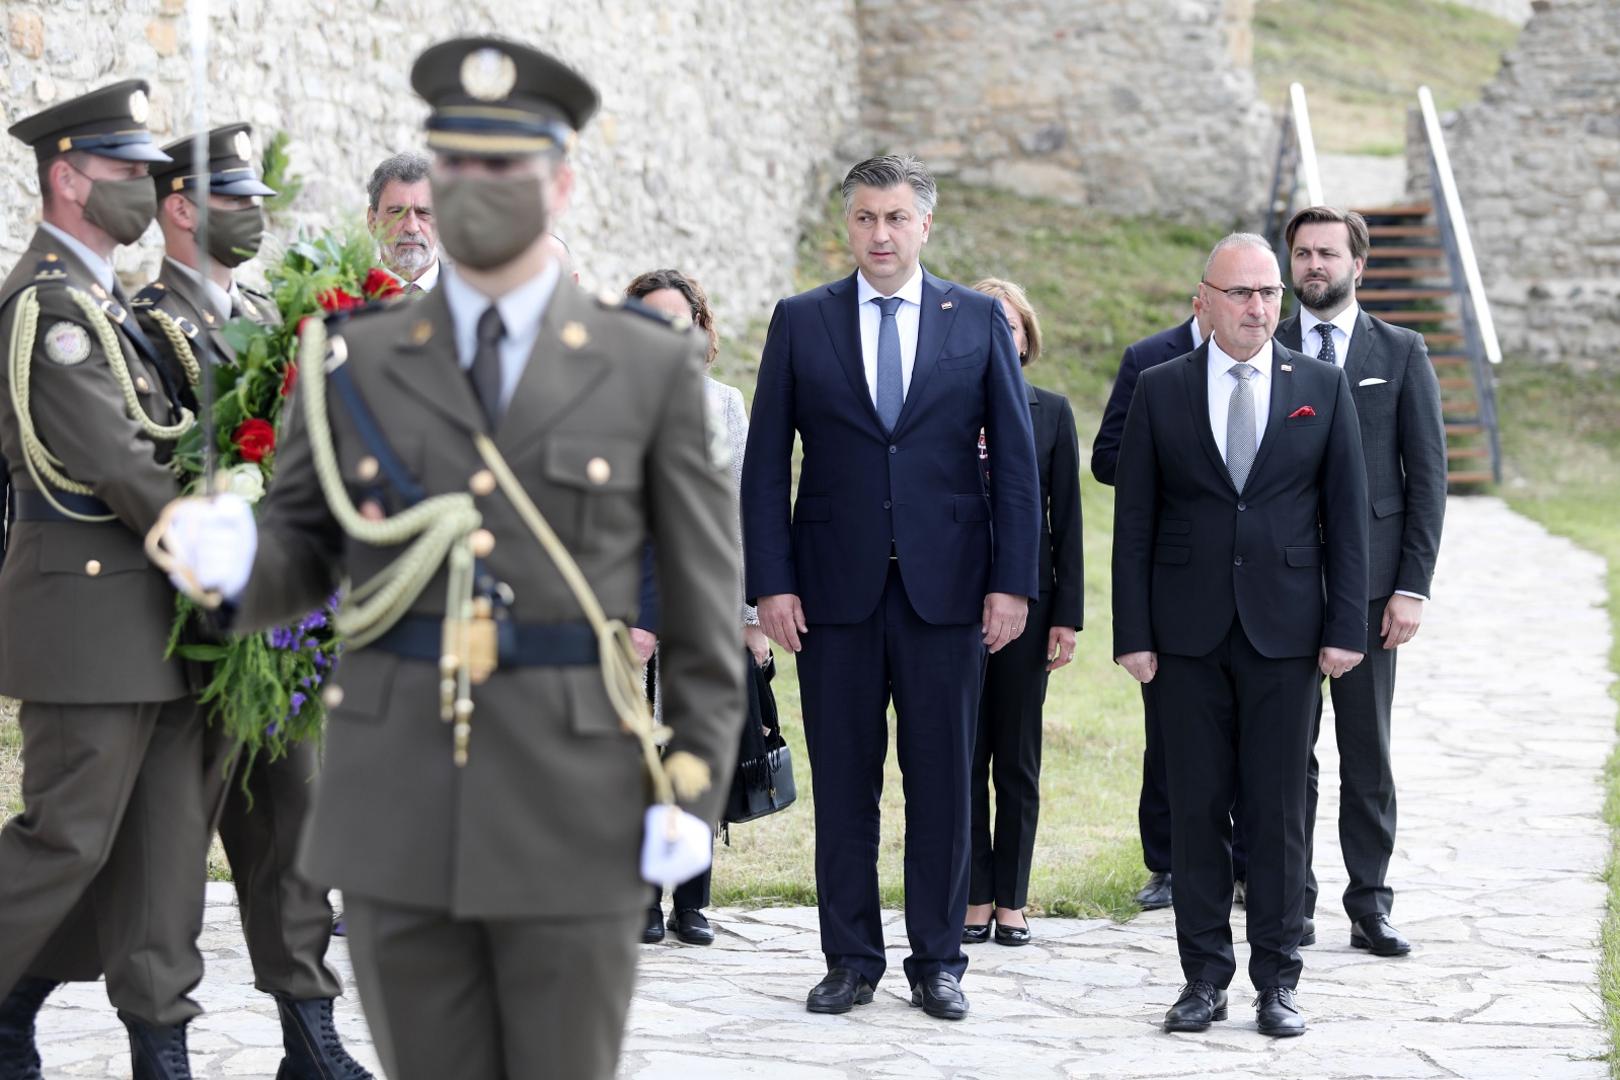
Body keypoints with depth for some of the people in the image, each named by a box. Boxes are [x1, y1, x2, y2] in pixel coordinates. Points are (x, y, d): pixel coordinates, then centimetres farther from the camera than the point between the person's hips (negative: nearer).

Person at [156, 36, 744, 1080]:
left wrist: (696, 794, -5)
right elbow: (302, 560, 9)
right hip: (397, 803, 2)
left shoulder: (652, 366, 0)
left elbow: (705, 594, 2)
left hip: (572, 809, -2)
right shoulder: (353, 363, 4)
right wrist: (233, 556, -16)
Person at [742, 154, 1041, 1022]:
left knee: (942, 784, 4)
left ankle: (937, 963, 15)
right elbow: (765, 463, 4)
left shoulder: (978, 319, 5)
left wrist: (1013, 582, -4)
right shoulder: (800, 322, 5)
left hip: (945, 589, 0)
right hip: (835, 590, 0)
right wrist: (770, 582, -4)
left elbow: (1016, 459, 4)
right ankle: (851, 960, 16)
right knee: (843, 786, 6)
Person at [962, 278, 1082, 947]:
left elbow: (1066, 520, 4)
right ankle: (976, 898, 12)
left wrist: (1066, 615, -1)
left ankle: (1012, 901, 14)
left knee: (1018, 759, 6)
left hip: (1026, 603, 1)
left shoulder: (1051, 413, 5)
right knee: (964, 756, 4)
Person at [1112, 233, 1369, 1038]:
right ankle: (1204, 978, 13)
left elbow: (1346, 513, 5)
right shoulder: (1160, 390, 4)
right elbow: (1133, 521, 3)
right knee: (1196, 810, 5)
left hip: (1284, 634, 0)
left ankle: (1277, 982, 12)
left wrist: (1345, 626, -2)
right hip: (1189, 637, 0)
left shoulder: (1321, 388, 5)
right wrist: (1132, 633, -3)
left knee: (1278, 813, 3)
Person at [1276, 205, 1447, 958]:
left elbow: (1427, 473, 3)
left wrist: (1413, 586, -4)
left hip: (1368, 580, 0)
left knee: (1367, 752, 4)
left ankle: (1369, 902, 11)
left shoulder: (1401, 352, 6)